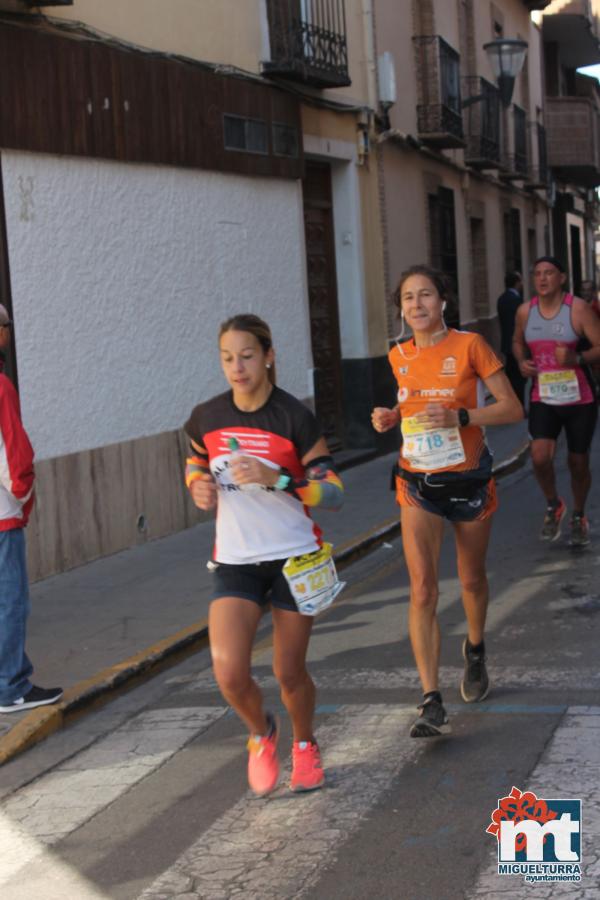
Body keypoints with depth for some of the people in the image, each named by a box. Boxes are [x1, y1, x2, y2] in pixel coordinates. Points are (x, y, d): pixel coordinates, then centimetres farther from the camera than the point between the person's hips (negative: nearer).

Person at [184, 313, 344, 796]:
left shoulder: (294, 417, -13)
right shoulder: (207, 417, -3)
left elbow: (333, 493, -12)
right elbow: (196, 465, 19)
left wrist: (277, 478, -27)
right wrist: (200, 487, -5)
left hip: (294, 557, -2)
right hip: (235, 561, 2)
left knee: (289, 671, 5)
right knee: (229, 673, -13)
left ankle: (305, 746, 37)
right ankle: (261, 732, 21)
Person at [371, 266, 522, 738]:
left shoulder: (469, 346, -10)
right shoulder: (399, 356, 3)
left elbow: (512, 408, -11)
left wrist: (460, 417, -25)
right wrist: (392, 417, 0)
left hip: (468, 479, -2)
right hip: (418, 485, 2)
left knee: (472, 579, 17)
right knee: (423, 589, -12)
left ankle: (475, 651, 48)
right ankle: (432, 703, -14)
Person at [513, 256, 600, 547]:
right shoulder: (525, 311, 0)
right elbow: (518, 342, 19)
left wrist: (576, 358, -29)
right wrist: (522, 361, -1)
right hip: (543, 398, 2)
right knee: (540, 457, -17)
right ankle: (553, 506, 12)